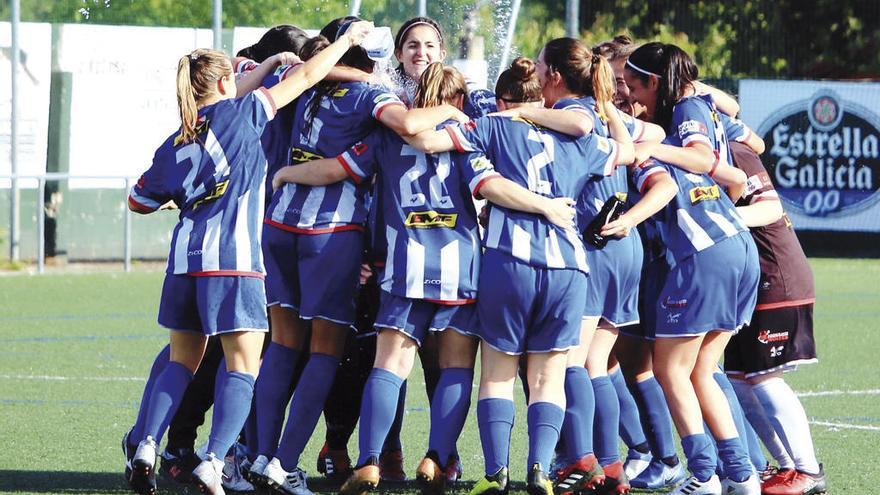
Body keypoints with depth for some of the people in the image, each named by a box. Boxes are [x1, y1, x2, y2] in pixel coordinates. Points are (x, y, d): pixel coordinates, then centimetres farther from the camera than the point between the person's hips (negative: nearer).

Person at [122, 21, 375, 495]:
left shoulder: (174, 145, 14)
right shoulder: (240, 115, 2)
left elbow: (138, 202, 25)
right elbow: (306, 77, 7)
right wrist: (348, 40, 19)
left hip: (185, 260, 5)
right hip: (234, 260, -5)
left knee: (181, 363, 17)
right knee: (242, 368, -2)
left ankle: (146, 448, 1)